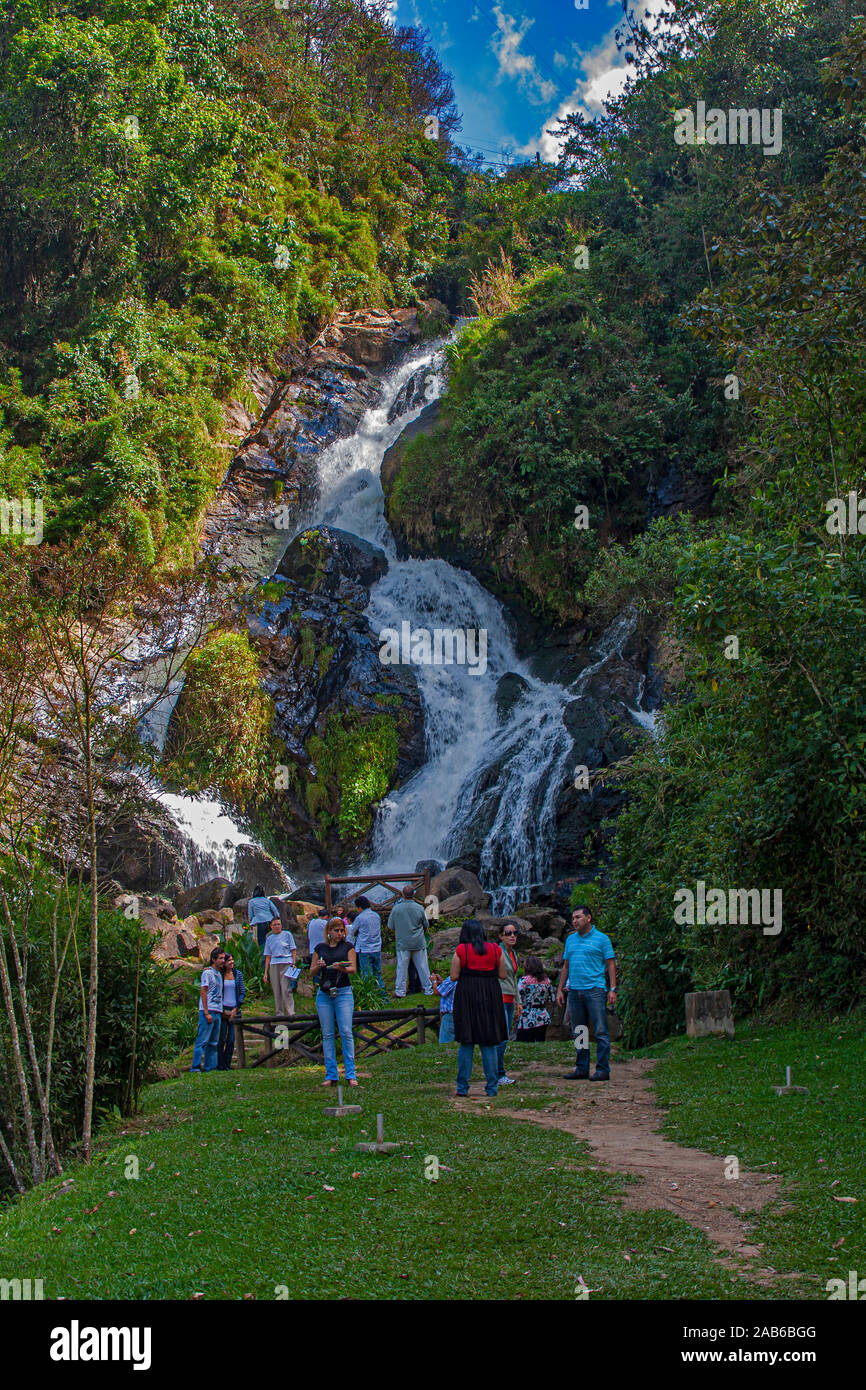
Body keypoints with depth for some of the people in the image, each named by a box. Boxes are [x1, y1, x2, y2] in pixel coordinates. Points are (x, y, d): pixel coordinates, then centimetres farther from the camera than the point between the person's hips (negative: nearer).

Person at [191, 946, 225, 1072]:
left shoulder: (219, 974, 19)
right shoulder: (207, 972, -4)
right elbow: (203, 992, -10)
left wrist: (222, 1012, 16)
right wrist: (206, 1013, -16)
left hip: (218, 1012, 8)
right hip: (208, 1011, -8)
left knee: (213, 1043, 8)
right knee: (202, 1041, -10)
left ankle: (210, 1068, 10)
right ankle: (195, 1068, -11)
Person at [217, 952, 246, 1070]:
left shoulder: (238, 974, 6)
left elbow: (243, 993, 6)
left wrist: (235, 1010, -2)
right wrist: (222, 1010, -6)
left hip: (235, 1010, 2)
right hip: (223, 1010, -2)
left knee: (231, 1040, 1)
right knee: (222, 1039, -5)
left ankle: (227, 1065, 9)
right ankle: (220, 1065, 2)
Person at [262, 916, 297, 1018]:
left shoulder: (287, 934, 9)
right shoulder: (269, 939, 16)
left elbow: (293, 950, 7)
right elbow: (268, 956, 15)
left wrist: (293, 963, -6)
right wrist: (265, 973, 10)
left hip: (286, 963, -3)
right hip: (274, 965, 3)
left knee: (286, 989, -13)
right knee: (276, 990, 1)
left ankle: (290, 1012, -14)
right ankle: (279, 1012, 7)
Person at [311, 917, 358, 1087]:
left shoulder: (348, 947, 7)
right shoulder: (320, 948, 12)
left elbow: (353, 969, -2)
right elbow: (311, 973, 13)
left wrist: (341, 968, -23)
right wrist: (318, 966, -9)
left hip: (343, 992, -2)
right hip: (323, 994, 2)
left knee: (346, 1032, -9)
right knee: (327, 1034, 3)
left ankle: (351, 1074, -5)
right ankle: (331, 1074, 7)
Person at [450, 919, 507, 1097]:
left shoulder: (461, 950, -3)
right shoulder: (495, 949, 4)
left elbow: (454, 976, -5)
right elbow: (502, 975, 5)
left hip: (466, 996, -2)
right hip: (490, 997, 2)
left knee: (466, 1043, 4)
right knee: (489, 1043, 6)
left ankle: (462, 1087, 2)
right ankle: (492, 1087, 5)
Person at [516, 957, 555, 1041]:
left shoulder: (524, 980, -9)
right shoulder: (546, 981, 6)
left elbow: (519, 1000, -13)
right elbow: (551, 1000, 11)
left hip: (528, 1020, -5)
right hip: (543, 1019, 5)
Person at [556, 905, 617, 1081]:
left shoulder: (602, 939, 1)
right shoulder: (571, 939, 16)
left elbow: (611, 964, 0)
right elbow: (566, 966, 20)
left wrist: (613, 989, -9)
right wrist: (560, 989, 15)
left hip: (594, 989, -6)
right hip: (574, 991, 6)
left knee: (600, 1032, -6)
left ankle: (603, 1070, -3)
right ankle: (582, 1069, 14)